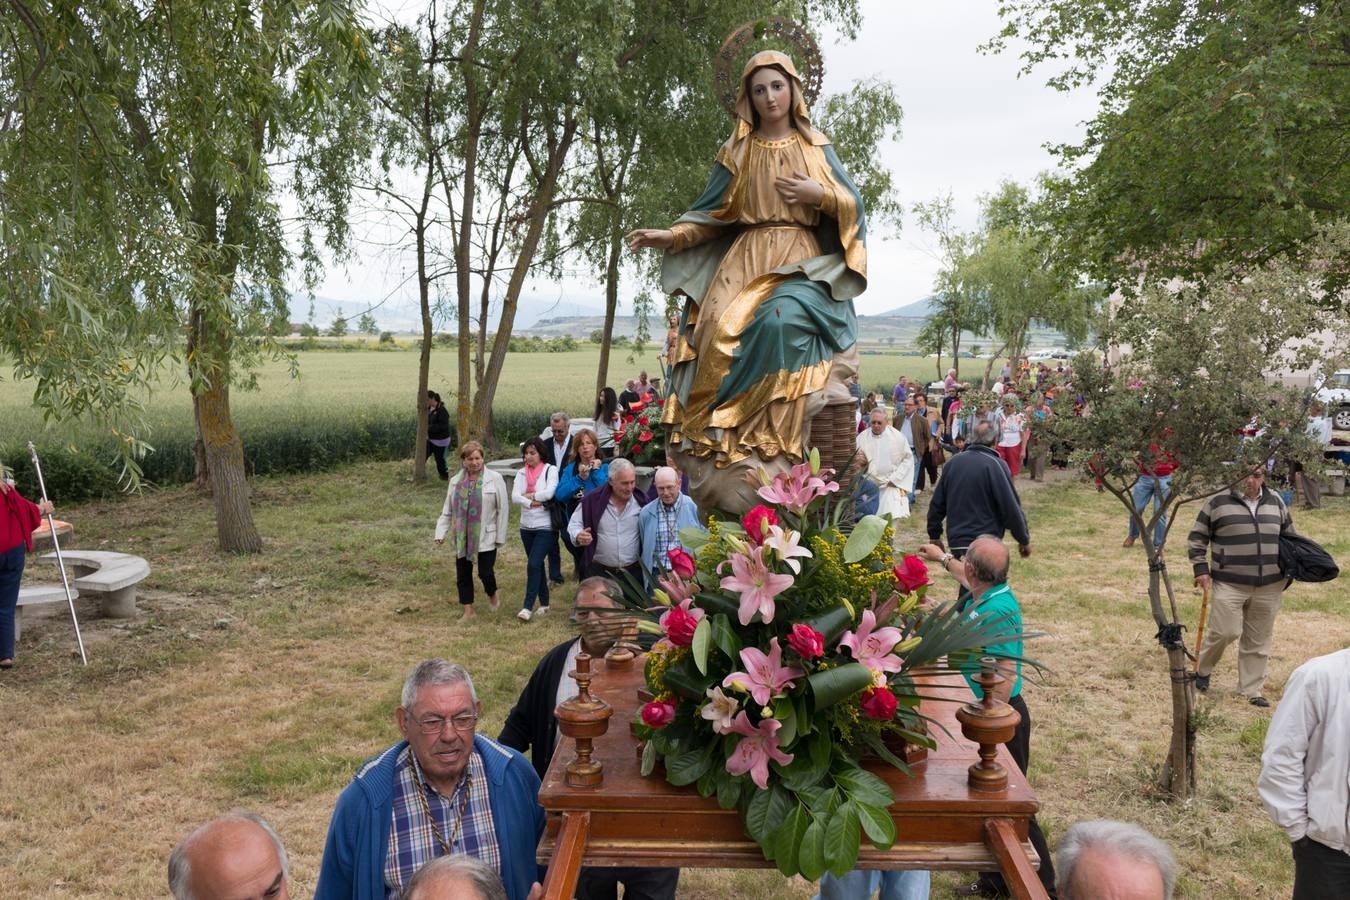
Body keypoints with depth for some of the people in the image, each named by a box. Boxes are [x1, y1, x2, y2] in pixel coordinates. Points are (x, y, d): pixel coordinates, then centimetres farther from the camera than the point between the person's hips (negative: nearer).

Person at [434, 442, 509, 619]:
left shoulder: (495, 479, -5)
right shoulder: (456, 481, 7)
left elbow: (503, 509, -6)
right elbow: (447, 510, 8)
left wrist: (500, 536, -8)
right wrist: (441, 533, -1)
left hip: (485, 538, -4)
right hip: (462, 538, 4)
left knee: (485, 573, -4)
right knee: (463, 574, 6)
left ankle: (492, 594, 29)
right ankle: (468, 611, 19)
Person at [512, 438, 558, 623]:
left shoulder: (550, 470, -5)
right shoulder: (522, 473, 8)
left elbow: (549, 493, -20)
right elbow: (515, 497, -5)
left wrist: (528, 495, -8)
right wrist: (532, 503, -17)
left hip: (546, 526, -6)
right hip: (527, 526, 6)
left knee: (533, 564, -15)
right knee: (536, 565, 12)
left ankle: (527, 606, -13)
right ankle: (544, 603, 23)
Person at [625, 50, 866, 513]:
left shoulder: (817, 147, 14)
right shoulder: (736, 152, 16)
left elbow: (853, 206, 12)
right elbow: (714, 213, 13)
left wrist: (820, 194, -6)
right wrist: (671, 236, -1)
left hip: (803, 261, -1)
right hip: (746, 261, 2)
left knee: (783, 319, -34)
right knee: (724, 332, -26)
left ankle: (773, 464, -29)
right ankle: (735, 473, -25)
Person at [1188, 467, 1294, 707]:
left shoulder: (1276, 503, 9)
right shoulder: (1218, 502, -3)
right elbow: (1196, 537, 2)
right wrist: (1201, 569, -5)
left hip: (1269, 587, 4)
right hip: (1229, 584, -4)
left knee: (1258, 641, 9)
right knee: (1224, 632, -10)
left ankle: (1251, 690, 20)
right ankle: (1202, 671, 16)